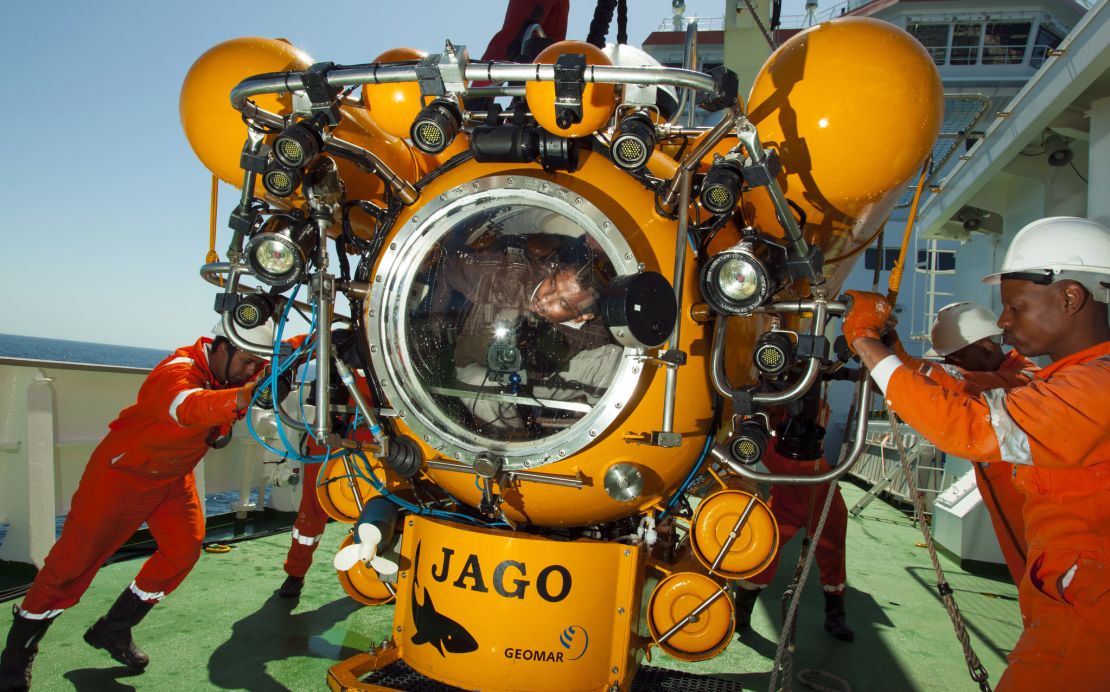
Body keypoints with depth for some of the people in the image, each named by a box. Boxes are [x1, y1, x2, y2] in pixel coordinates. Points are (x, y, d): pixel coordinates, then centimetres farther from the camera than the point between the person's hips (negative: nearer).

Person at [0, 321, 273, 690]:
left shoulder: (232, 367, -9)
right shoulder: (178, 372, -35)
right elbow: (191, 408, -57)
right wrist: (241, 397, -76)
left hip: (173, 476, 7)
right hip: (123, 472, -7)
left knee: (186, 547, -5)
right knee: (76, 559, -1)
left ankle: (112, 631, 12)